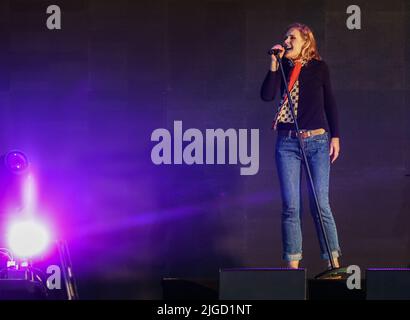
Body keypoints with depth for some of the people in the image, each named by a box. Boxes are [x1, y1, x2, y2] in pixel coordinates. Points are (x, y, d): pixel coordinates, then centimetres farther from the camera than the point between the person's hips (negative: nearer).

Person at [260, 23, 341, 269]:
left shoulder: (319, 68, 4)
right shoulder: (282, 69, 7)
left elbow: (330, 103, 9)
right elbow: (267, 95, -9)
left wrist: (335, 137, 5)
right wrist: (274, 64, -12)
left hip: (317, 141, -2)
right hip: (287, 143, 2)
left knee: (320, 204, -6)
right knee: (290, 206, -1)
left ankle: (334, 262, 1)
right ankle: (293, 265, 3)